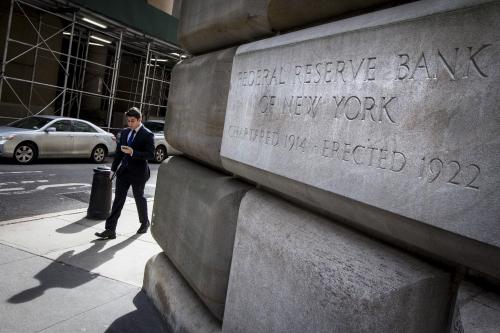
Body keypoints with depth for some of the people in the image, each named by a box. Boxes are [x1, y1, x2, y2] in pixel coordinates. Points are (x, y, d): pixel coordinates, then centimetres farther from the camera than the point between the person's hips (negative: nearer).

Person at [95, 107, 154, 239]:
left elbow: (150, 154, -17)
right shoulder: (125, 132, 9)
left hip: (138, 173, -5)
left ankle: (145, 223, 35)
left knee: (139, 198, 12)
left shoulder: (147, 135, -10)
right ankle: (110, 230, 2)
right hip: (124, 171, 5)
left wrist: (132, 152, -27)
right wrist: (114, 168, 13)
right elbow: (119, 151, 14)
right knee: (118, 199, 1)